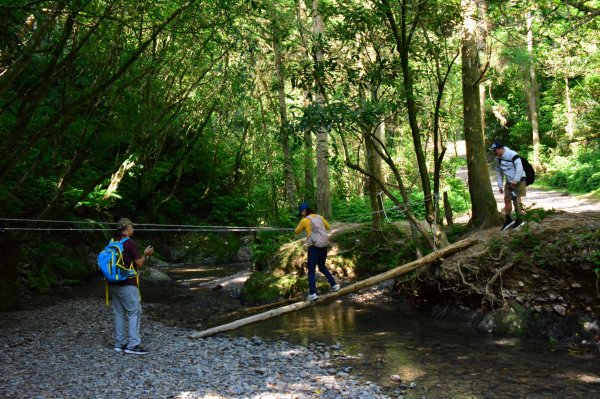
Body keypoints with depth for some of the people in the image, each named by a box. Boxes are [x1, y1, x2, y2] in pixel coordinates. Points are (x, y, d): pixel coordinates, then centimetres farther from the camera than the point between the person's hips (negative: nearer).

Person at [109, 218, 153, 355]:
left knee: (119, 314, 12)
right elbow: (139, 264, -10)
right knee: (134, 312, -3)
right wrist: (146, 254, 8)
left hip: (113, 284, 8)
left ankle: (120, 343, 15)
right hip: (127, 284, -8)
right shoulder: (130, 243, -13)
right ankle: (133, 344, -7)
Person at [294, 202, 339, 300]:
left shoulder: (304, 220, -5)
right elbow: (328, 227, 24)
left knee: (311, 270, 1)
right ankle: (334, 284, 20)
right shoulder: (319, 217, 9)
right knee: (322, 267, 24)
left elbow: (297, 231, 9)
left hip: (314, 247, -5)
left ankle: (312, 293, -6)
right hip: (323, 246, 5)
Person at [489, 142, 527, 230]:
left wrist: (516, 180, -29)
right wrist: (500, 185, 10)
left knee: (516, 199, -9)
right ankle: (508, 219, 13)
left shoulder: (512, 154, -20)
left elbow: (519, 166, -25)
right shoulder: (498, 159, 4)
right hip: (509, 181, 7)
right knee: (507, 199, 3)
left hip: (519, 180, -7)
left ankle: (519, 220, 1)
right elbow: (499, 172, 14)